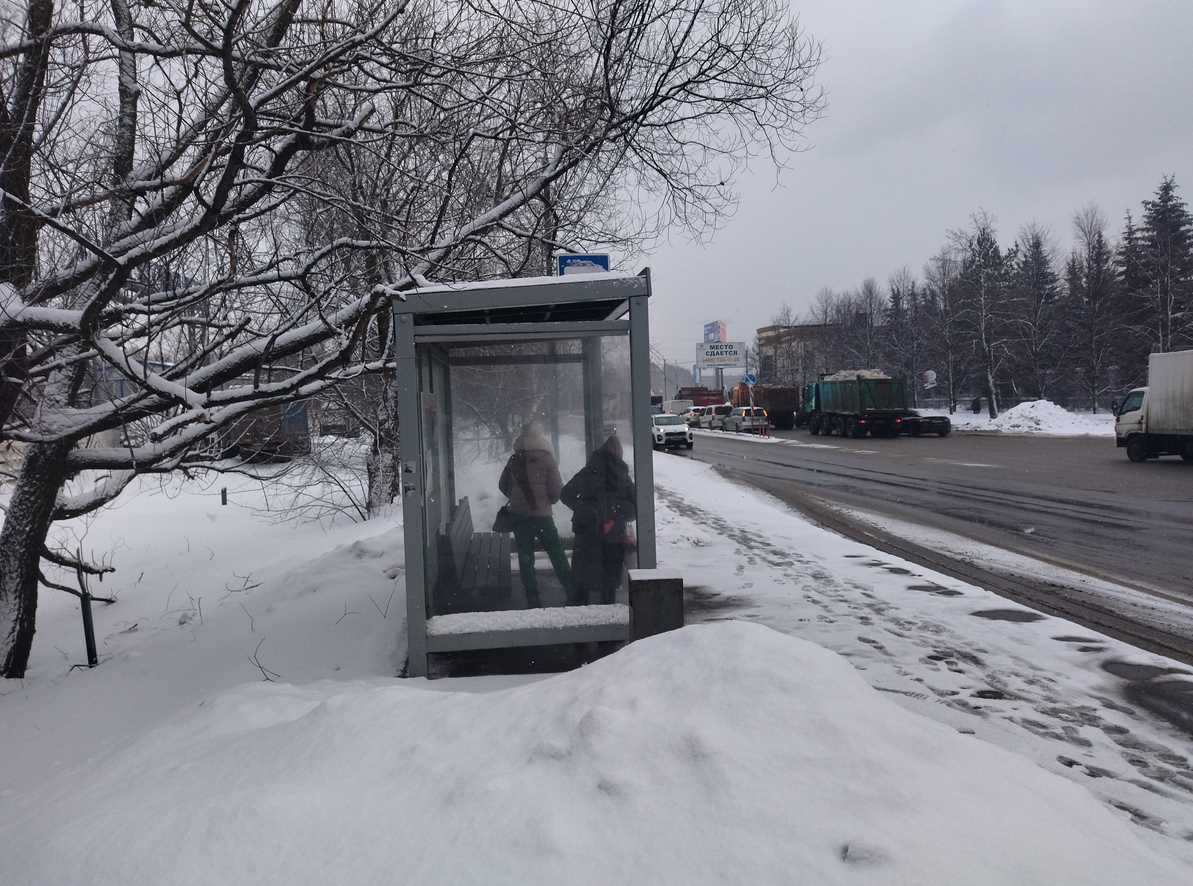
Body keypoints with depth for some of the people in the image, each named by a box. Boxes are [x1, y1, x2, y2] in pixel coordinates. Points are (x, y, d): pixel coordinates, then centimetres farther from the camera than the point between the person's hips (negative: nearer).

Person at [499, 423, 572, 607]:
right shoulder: (547, 459, -8)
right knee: (557, 554, 8)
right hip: (541, 514, -2)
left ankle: (533, 598, 9)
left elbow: (503, 485, 10)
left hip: (518, 514, 3)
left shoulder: (515, 459, 1)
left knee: (525, 557, 8)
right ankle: (572, 591, 11)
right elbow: (556, 490, -9)